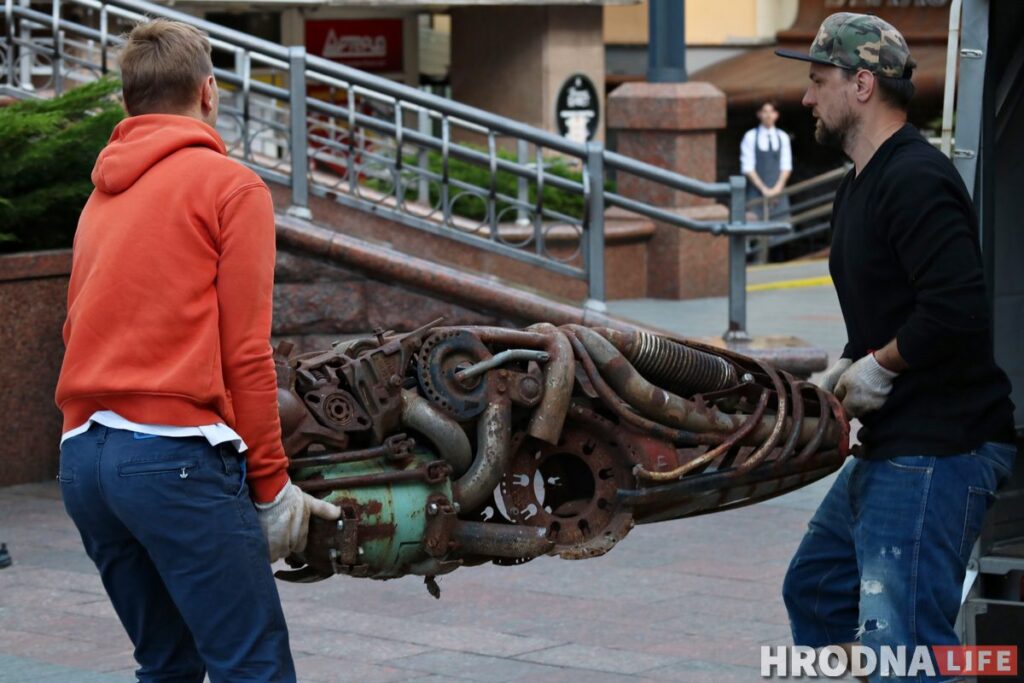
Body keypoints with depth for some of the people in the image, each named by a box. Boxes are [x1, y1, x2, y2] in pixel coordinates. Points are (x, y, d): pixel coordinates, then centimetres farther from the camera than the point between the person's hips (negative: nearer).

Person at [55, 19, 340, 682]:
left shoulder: (101, 198, 20)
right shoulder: (231, 185, 0)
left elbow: (78, 332, 18)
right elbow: (245, 353, -5)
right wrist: (271, 484, -1)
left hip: (83, 455, 7)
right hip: (177, 449, -7)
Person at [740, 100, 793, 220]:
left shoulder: (783, 137, 11)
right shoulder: (750, 137, 1)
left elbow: (786, 166, 9)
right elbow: (747, 168, -3)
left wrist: (778, 187, -6)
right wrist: (763, 189, -11)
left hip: (778, 193, 3)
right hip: (757, 191, -3)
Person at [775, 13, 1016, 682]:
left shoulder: (916, 180, -17)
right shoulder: (862, 186, 18)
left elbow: (957, 308, -28)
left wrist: (879, 366, -14)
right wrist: (849, 367, 10)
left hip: (938, 451, -12)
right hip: (889, 450, 12)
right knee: (816, 590, 21)